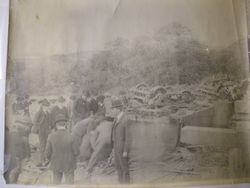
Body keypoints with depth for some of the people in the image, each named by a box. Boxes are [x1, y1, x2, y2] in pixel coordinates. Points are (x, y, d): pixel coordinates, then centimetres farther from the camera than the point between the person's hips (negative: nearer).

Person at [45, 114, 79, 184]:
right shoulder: (71, 136, -21)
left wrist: (50, 160, 12)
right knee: (69, 184, 12)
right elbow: (76, 152, -13)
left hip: (56, 164, 2)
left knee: (56, 183, 18)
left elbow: (48, 152, -9)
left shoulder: (51, 136, -16)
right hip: (69, 164, -2)